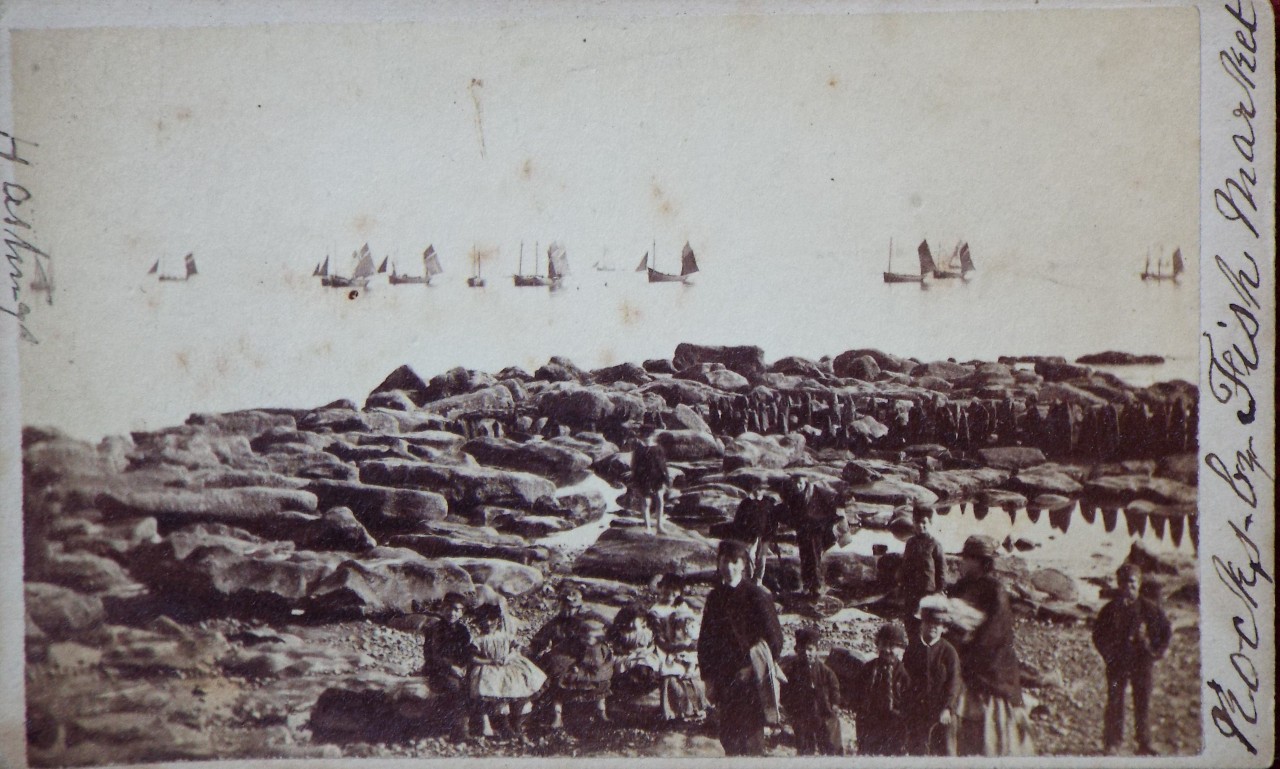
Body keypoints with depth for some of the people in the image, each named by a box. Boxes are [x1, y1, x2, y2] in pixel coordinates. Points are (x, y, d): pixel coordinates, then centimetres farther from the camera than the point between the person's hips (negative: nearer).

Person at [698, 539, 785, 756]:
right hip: (723, 679, 5)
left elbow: (774, 639, -7)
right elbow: (705, 640, 12)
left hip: (749, 680, -5)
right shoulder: (715, 597, 7)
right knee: (728, 738, 9)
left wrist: (753, 666, -10)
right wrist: (708, 678, 8)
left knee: (750, 738, -3)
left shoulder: (756, 596, -8)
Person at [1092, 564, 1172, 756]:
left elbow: (1165, 632, 8)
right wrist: (1108, 655, 1)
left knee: (1143, 704, 4)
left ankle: (1144, 744, 13)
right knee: (1115, 703, 0)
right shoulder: (1110, 609, 1)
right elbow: (1098, 634, 8)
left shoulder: (1150, 608, 0)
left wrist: (1157, 652, 1)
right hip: (1117, 663, 0)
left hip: (1142, 662, 0)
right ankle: (1112, 743, 7)